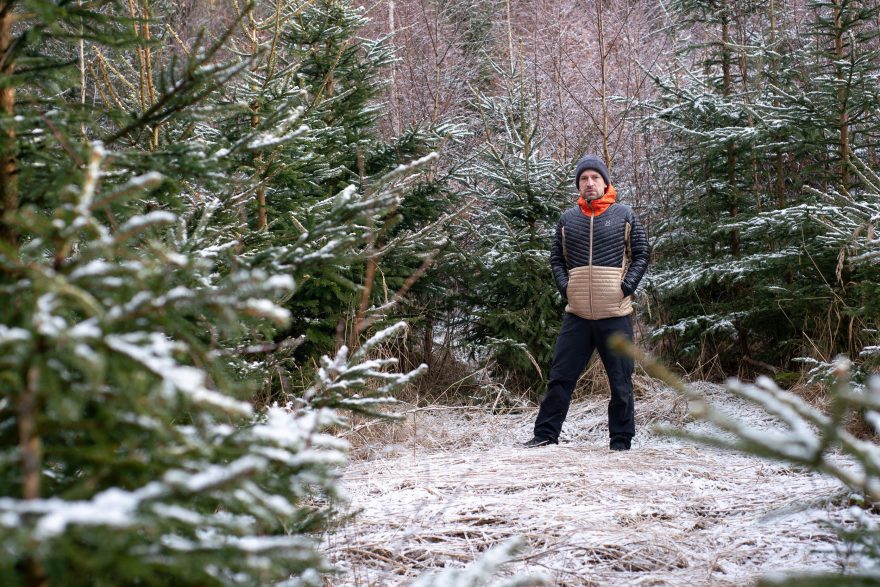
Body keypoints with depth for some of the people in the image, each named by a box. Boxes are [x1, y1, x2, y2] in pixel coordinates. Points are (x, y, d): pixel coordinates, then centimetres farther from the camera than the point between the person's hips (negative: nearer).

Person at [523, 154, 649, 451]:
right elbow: (556, 257, 17)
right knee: (560, 376, 4)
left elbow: (641, 254, 5)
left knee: (620, 380, 4)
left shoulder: (624, 215, 2)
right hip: (576, 314, 2)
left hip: (615, 314, -2)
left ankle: (621, 440, 12)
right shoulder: (568, 218, 9)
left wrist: (627, 286, -6)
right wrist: (564, 286, 2)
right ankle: (546, 434, 10)